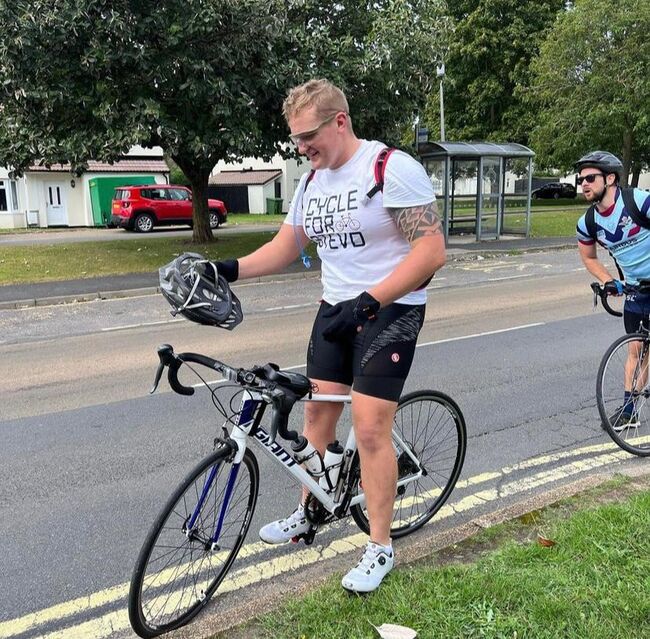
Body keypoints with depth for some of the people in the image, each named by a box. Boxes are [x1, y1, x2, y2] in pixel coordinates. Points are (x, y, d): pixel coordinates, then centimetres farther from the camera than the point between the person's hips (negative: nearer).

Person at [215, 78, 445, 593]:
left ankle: (381, 547, 11)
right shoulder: (311, 182, 8)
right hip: (335, 310, 7)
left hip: (390, 312, -7)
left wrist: (369, 302, -29)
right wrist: (231, 269, -7)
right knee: (318, 411, 11)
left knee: (369, 428, -8)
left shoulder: (393, 168, -16)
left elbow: (432, 250, -21)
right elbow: (285, 247, 10)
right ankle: (308, 514, 33)